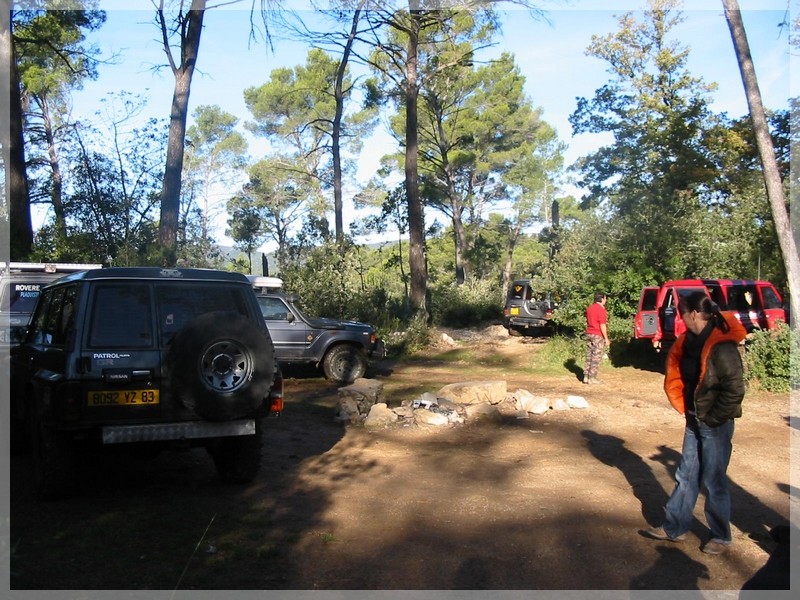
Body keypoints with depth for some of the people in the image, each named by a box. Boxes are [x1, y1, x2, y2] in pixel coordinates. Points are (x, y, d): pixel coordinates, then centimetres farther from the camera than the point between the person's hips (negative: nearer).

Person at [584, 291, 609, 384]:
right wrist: (606, 338, -12)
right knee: (596, 357, -2)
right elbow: (602, 325, -16)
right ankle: (592, 378, -1)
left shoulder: (590, 308, 11)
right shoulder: (601, 309, -15)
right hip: (598, 335, -8)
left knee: (589, 355, 11)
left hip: (589, 334, 8)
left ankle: (586, 376, 12)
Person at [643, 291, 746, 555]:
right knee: (686, 477, 15)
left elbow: (735, 390, -22)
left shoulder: (721, 346, -21)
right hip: (694, 421, 8)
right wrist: (685, 408, 6)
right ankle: (674, 528, 27)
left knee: (713, 482, 6)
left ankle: (721, 536, 25)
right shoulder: (690, 341, 3)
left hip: (716, 425, -8)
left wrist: (713, 418, -14)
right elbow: (676, 376, 14)